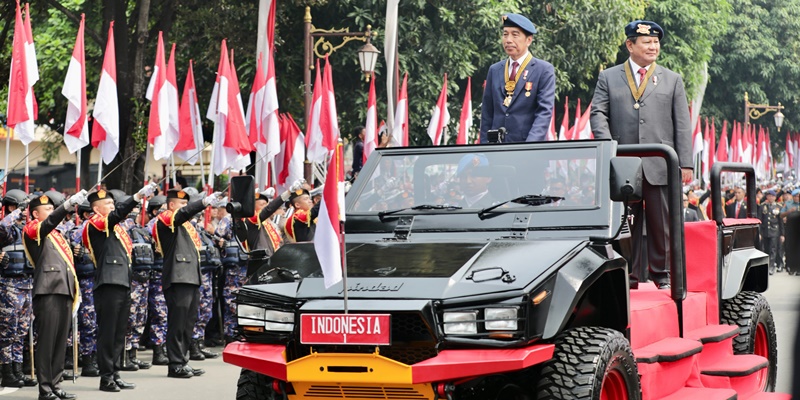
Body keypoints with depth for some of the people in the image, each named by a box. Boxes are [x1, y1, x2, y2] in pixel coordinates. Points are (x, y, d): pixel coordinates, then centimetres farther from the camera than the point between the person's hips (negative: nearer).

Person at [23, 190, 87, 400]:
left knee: (61, 342, 8)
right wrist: (69, 204, -37)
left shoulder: (57, 234, 25)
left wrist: (75, 292, 20)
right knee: (46, 342, -7)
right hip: (48, 292, -8)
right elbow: (50, 222, -22)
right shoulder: (33, 230, 1)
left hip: (64, 292, 8)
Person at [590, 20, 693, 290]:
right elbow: (598, 113, 3)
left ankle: (662, 274, 14)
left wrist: (685, 163, 0)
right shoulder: (608, 78, 11)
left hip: (660, 166, 1)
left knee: (661, 224, 4)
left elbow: (682, 125, 8)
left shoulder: (672, 80, 14)